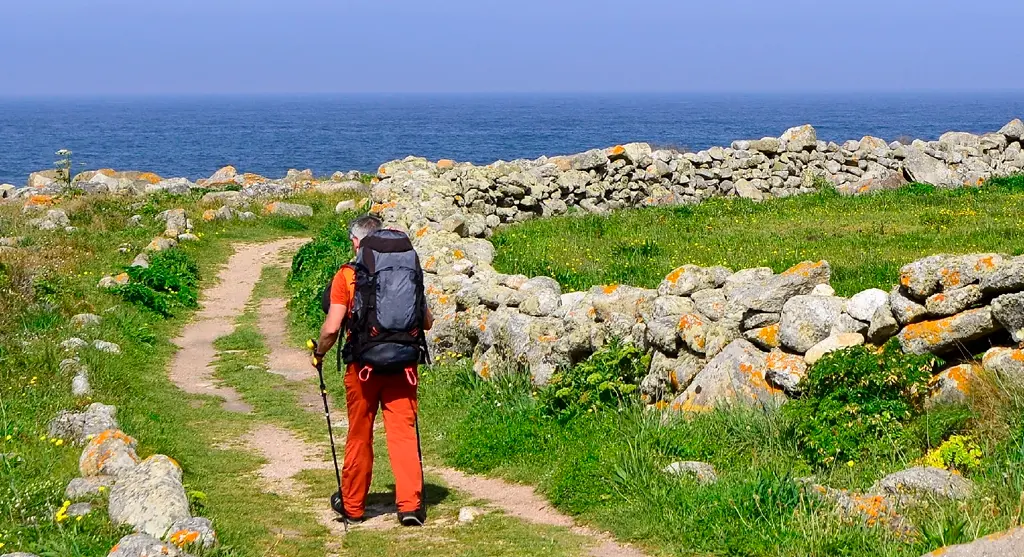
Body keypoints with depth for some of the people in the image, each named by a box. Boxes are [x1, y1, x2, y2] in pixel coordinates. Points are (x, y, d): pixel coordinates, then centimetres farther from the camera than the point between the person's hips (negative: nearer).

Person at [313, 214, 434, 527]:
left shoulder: (346, 276, -5)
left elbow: (332, 327, -12)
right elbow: (427, 322, 7)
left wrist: (319, 353, 8)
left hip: (362, 365, -1)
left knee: (359, 438, 12)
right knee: (404, 433, 2)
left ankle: (353, 507, 23)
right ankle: (410, 505, -9)